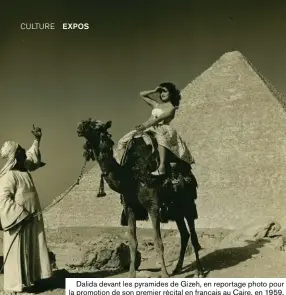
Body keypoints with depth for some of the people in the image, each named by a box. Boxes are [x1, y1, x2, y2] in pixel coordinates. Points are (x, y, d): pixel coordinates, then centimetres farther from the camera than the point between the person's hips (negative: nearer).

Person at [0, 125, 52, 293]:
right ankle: (16, 283, 8)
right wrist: (21, 215, -25)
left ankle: (31, 278, 24)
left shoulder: (24, 169, 8)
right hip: (19, 221, -9)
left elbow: (32, 157, 28)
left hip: (32, 218, 9)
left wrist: (37, 140, 24)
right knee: (18, 251, -1)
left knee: (33, 249, 14)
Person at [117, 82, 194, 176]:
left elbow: (158, 119, -12)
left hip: (162, 128, -8)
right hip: (149, 129, 8)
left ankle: (161, 167, -55)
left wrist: (144, 126, -22)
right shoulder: (156, 105, 23)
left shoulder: (171, 108, 2)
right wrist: (154, 91, 18)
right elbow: (142, 94, 30)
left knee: (160, 135, -44)